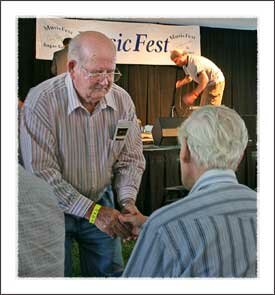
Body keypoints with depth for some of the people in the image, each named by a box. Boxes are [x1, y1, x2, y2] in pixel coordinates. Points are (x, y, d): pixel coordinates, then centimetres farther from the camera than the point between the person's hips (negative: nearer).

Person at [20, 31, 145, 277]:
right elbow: (41, 172, -25)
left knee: (110, 272, 15)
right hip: (54, 208, -3)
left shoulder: (122, 100, -9)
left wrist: (127, 201, -17)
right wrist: (90, 210, -27)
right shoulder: (41, 101, -23)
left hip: (102, 201, 4)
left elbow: (130, 159, 0)